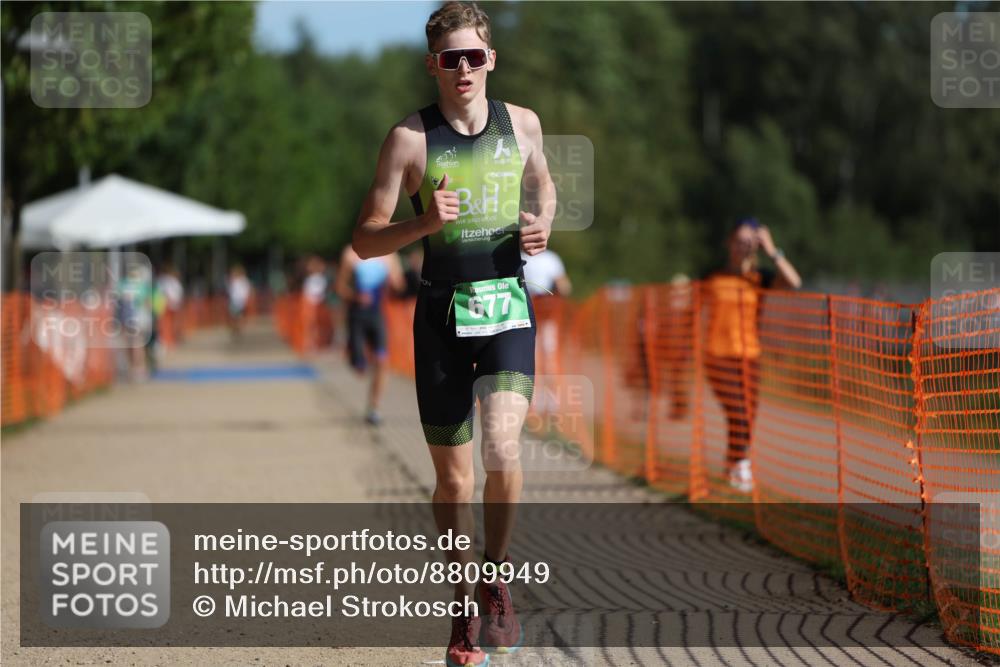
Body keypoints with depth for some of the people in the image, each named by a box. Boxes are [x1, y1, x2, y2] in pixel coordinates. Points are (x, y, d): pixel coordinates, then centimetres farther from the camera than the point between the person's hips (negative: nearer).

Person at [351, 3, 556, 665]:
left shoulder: (522, 124, 4)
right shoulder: (409, 138, -4)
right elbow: (366, 240, -2)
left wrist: (543, 225, 5)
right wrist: (426, 222, -20)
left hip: (507, 306, 0)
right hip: (442, 311, 0)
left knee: (502, 449, -22)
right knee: (453, 475, 5)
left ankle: (497, 574, 1)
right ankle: (467, 610, 21)